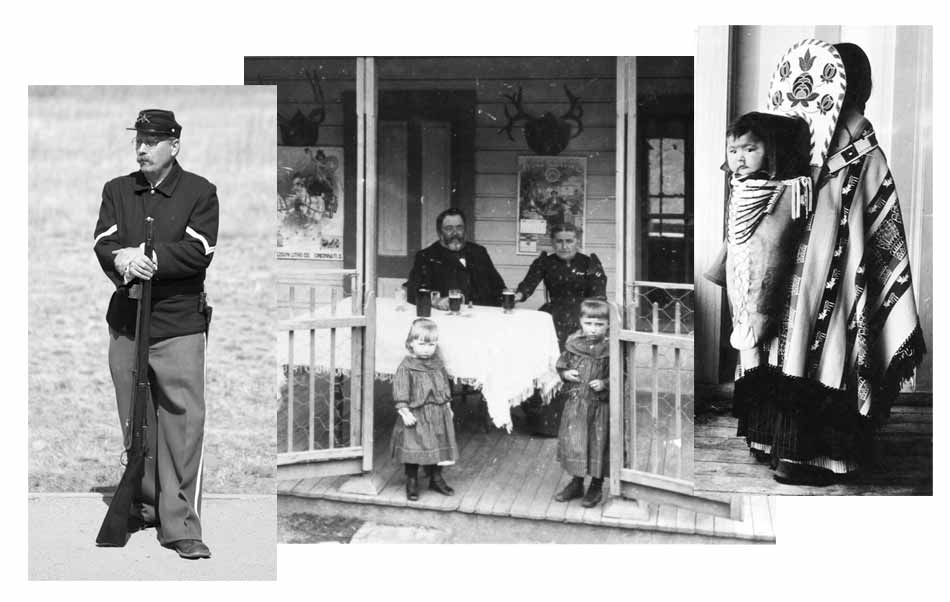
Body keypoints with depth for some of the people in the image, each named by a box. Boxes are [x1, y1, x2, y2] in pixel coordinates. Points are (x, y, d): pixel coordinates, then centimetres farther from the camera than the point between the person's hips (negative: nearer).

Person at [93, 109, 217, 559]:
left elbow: (200, 251, -10)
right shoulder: (116, 190, 13)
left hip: (179, 324, -4)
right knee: (134, 421, 12)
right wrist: (122, 259, -22)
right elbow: (103, 242, 0)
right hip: (126, 320, 4)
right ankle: (144, 504, 27)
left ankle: (180, 524, -7)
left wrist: (149, 258, -18)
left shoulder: (199, 192, 2)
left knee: (183, 422, -10)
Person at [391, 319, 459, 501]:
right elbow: (400, 391, -14)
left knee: (438, 448, 12)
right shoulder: (406, 367, -11)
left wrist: (448, 406, 16)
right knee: (413, 449, -1)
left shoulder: (437, 364, 7)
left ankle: (436, 479, 27)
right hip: (416, 415, -5)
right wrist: (404, 412, -20)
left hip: (438, 414, 5)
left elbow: (445, 386, 17)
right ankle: (411, 482, 12)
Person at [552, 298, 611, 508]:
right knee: (572, 442, 12)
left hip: (599, 405, -3)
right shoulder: (573, 343, -2)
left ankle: (596, 488, 23)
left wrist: (604, 383, -21)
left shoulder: (610, 349, -12)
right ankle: (576, 483, 31)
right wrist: (565, 373, -8)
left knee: (598, 444, 7)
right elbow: (561, 365, 12)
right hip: (575, 404, 3)